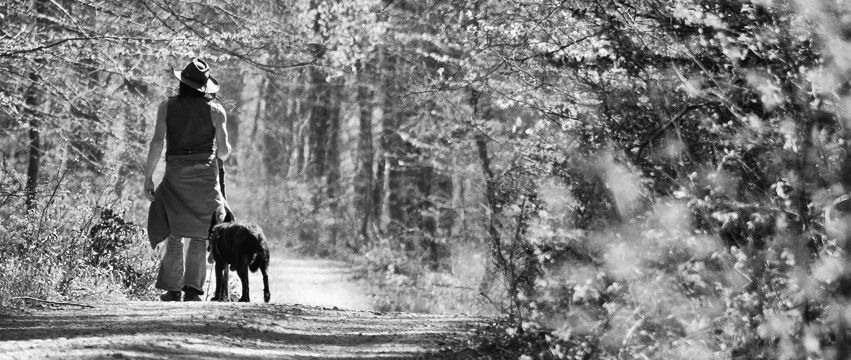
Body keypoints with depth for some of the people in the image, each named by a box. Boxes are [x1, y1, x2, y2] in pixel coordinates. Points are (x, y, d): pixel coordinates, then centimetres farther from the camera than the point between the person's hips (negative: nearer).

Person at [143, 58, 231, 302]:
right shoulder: (215, 110, 1)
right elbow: (224, 149, 1)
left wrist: (148, 177, -1)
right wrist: (219, 157, 25)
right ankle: (193, 288, -2)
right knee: (199, 236, 4)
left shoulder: (167, 106, 2)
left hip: (175, 172, 0)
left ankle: (172, 289, 1)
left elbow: (157, 142, -5)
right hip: (206, 173, 0)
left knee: (175, 235, 6)